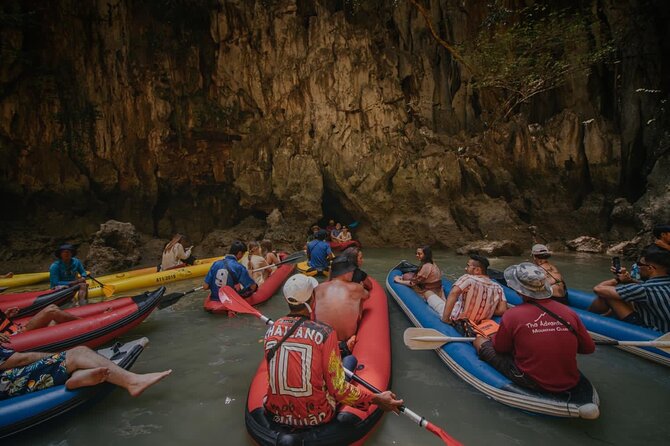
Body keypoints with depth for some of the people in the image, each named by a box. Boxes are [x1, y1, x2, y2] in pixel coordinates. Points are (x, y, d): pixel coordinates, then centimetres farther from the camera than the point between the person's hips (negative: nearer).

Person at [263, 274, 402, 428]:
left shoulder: (271, 331, -9)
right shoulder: (324, 332, -23)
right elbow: (338, 389, -17)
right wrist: (376, 399, -6)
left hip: (276, 414, 4)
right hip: (315, 418, -4)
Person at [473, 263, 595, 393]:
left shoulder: (512, 315, -20)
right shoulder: (569, 313, -10)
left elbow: (499, 348, -5)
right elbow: (589, 348, 4)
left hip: (532, 383, -3)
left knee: (480, 341, 6)